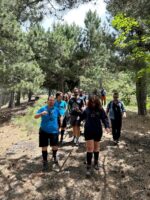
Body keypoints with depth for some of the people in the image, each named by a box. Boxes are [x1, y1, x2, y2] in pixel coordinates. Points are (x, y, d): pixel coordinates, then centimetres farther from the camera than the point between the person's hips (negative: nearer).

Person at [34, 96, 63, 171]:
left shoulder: (56, 109, 2)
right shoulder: (43, 108, -4)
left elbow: (61, 116, 20)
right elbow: (35, 116, -11)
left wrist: (61, 121, 5)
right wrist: (41, 113, -28)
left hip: (54, 131, 1)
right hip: (44, 131, -1)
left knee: (55, 146, 6)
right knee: (44, 147, 5)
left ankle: (54, 156, 39)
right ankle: (45, 162, 23)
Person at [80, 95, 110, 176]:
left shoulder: (100, 110, -7)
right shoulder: (87, 109, -3)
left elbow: (105, 118, -14)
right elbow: (82, 117, 7)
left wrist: (107, 126, -27)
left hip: (98, 131, 1)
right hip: (88, 131, 0)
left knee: (96, 147, 17)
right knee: (90, 148, -2)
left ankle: (96, 162, 38)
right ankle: (88, 166, 8)